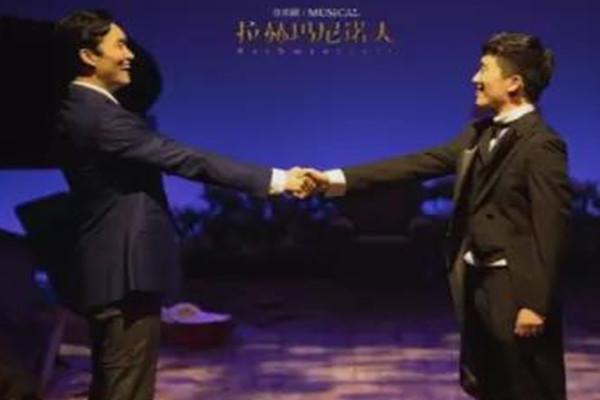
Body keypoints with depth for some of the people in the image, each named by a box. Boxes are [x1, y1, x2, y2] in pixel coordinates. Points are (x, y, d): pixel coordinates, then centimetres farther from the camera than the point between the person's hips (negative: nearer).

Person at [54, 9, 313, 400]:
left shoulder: (80, 110, 11)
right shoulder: (101, 118, -21)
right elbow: (186, 160, -23)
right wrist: (275, 179, -20)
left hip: (111, 267, 10)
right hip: (125, 271, -10)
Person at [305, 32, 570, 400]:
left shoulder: (542, 145, -16)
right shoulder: (480, 133, 10)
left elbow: (551, 230, -19)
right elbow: (421, 163, 8)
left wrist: (536, 304, -20)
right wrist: (340, 179, 3)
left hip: (515, 290, -9)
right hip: (477, 284, 9)